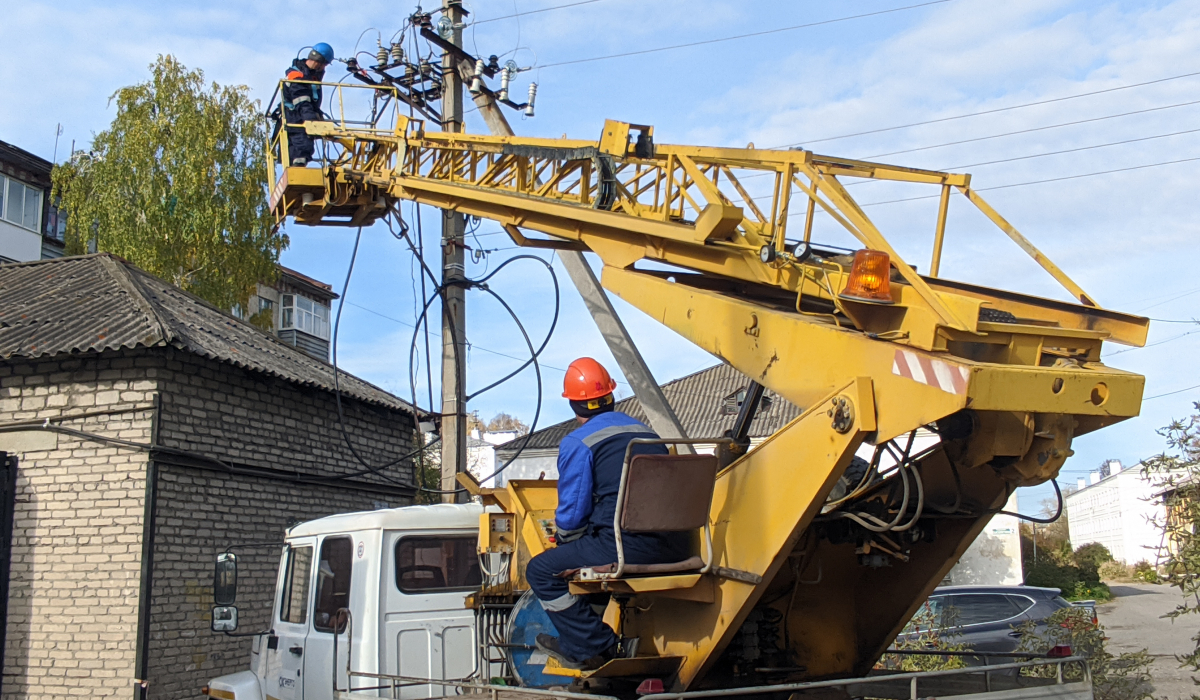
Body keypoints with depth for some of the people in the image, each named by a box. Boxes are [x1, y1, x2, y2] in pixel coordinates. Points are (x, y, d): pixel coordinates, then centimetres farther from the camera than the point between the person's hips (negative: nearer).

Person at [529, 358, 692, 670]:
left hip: (628, 546, -8)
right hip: (673, 547, 8)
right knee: (588, 548, 33)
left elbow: (572, 512, -6)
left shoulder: (577, 443, -3)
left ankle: (596, 647, 8)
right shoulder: (645, 430, 20)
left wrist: (562, 539, 19)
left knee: (541, 571, 8)